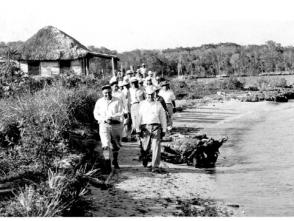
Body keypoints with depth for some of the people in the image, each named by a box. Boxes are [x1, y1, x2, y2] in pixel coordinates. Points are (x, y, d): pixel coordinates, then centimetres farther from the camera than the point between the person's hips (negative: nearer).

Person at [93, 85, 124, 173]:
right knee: (106, 145, -15)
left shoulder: (117, 101, 2)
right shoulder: (99, 102, 7)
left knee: (116, 145, 13)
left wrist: (111, 117, -18)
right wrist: (104, 119, -11)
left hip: (116, 125, 1)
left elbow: (121, 113, -4)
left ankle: (115, 161, 38)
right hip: (104, 125, -1)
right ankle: (107, 166, -17)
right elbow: (96, 114, 6)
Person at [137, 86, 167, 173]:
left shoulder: (158, 105, 10)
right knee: (145, 147, 4)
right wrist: (138, 129, 1)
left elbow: (163, 118, 12)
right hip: (145, 127, 0)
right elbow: (139, 117, 7)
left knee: (156, 147, -9)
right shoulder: (142, 104, 9)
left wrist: (163, 130, 8)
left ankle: (155, 166, -8)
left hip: (156, 127, 0)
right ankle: (144, 158, 38)